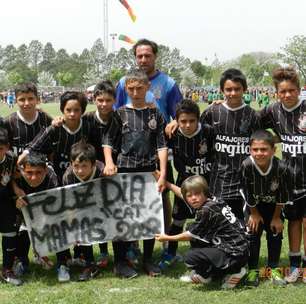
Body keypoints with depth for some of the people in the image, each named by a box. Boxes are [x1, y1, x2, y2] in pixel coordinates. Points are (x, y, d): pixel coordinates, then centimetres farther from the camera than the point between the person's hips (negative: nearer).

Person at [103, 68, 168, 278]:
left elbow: (162, 145, -1)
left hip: (149, 170, 1)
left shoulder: (155, 114, 2)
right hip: (124, 170, -1)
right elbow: (108, 141, 5)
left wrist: (163, 174, -9)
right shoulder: (121, 114, 1)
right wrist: (109, 163, -12)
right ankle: (120, 262, 12)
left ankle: (148, 260, 21)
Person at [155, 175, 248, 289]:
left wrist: (167, 238, 8)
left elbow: (189, 235, -6)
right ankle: (203, 275, 19)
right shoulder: (212, 201, 6)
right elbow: (184, 194, 24)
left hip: (235, 255, -10)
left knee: (190, 258, -18)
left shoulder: (206, 211, -20)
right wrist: (166, 183, 31)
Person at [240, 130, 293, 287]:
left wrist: (276, 217, -9)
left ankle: (274, 269, 20)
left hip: (273, 206, 0)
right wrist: (254, 214, -7)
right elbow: (248, 194, -19)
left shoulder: (282, 168, -36)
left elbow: (282, 196, -18)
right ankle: (253, 270, 13)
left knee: (275, 235, 4)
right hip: (254, 205, 0)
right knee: (252, 235, 0)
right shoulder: (246, 166, -35)